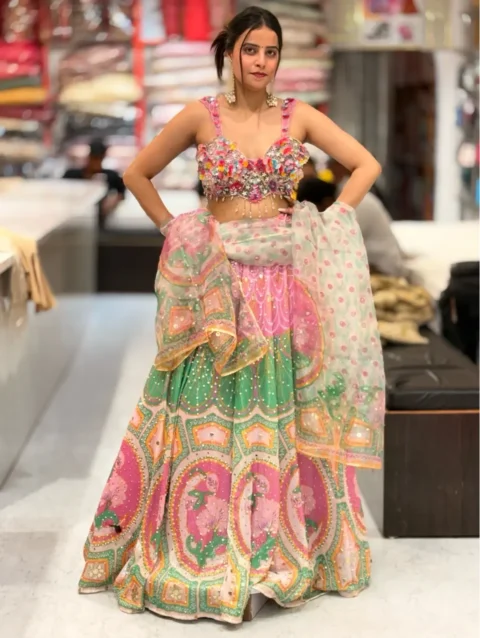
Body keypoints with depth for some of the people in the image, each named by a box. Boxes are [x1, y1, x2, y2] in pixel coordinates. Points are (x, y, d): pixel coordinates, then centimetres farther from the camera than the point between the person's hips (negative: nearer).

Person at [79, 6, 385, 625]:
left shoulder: (299, 116, 4)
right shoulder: (200, 116, 1)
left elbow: (367, 165, 8)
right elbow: (137, 173, 10)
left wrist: (327, 223, 0)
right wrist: (174, 229, 3)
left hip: (283, 282, 1)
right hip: (216, 283, -1)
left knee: (286, 417, 5)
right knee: (208, 418, 1)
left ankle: (283, 544, 20)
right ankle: (201, 549, 17)